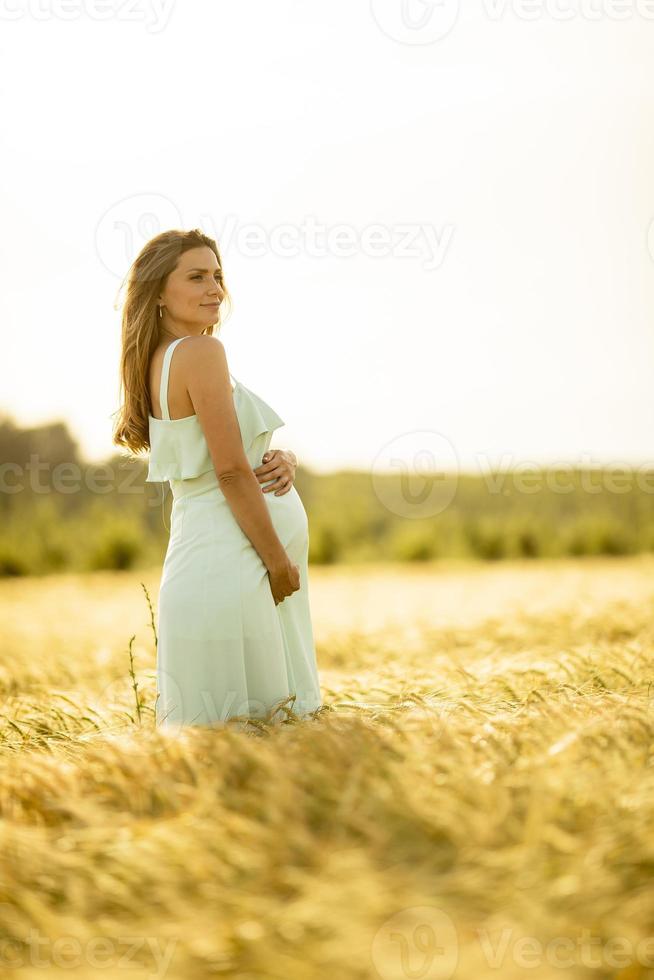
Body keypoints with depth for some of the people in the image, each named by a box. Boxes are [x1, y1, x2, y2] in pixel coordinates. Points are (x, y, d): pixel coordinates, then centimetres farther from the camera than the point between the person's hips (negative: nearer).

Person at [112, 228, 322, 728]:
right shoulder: (202, 352, -14)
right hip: (231, 565, -10)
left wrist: (283, 461, -3)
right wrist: (280, 564, -11)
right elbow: (233, 472, -17)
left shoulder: (158, 361, 14)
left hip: (197, 551, 10)